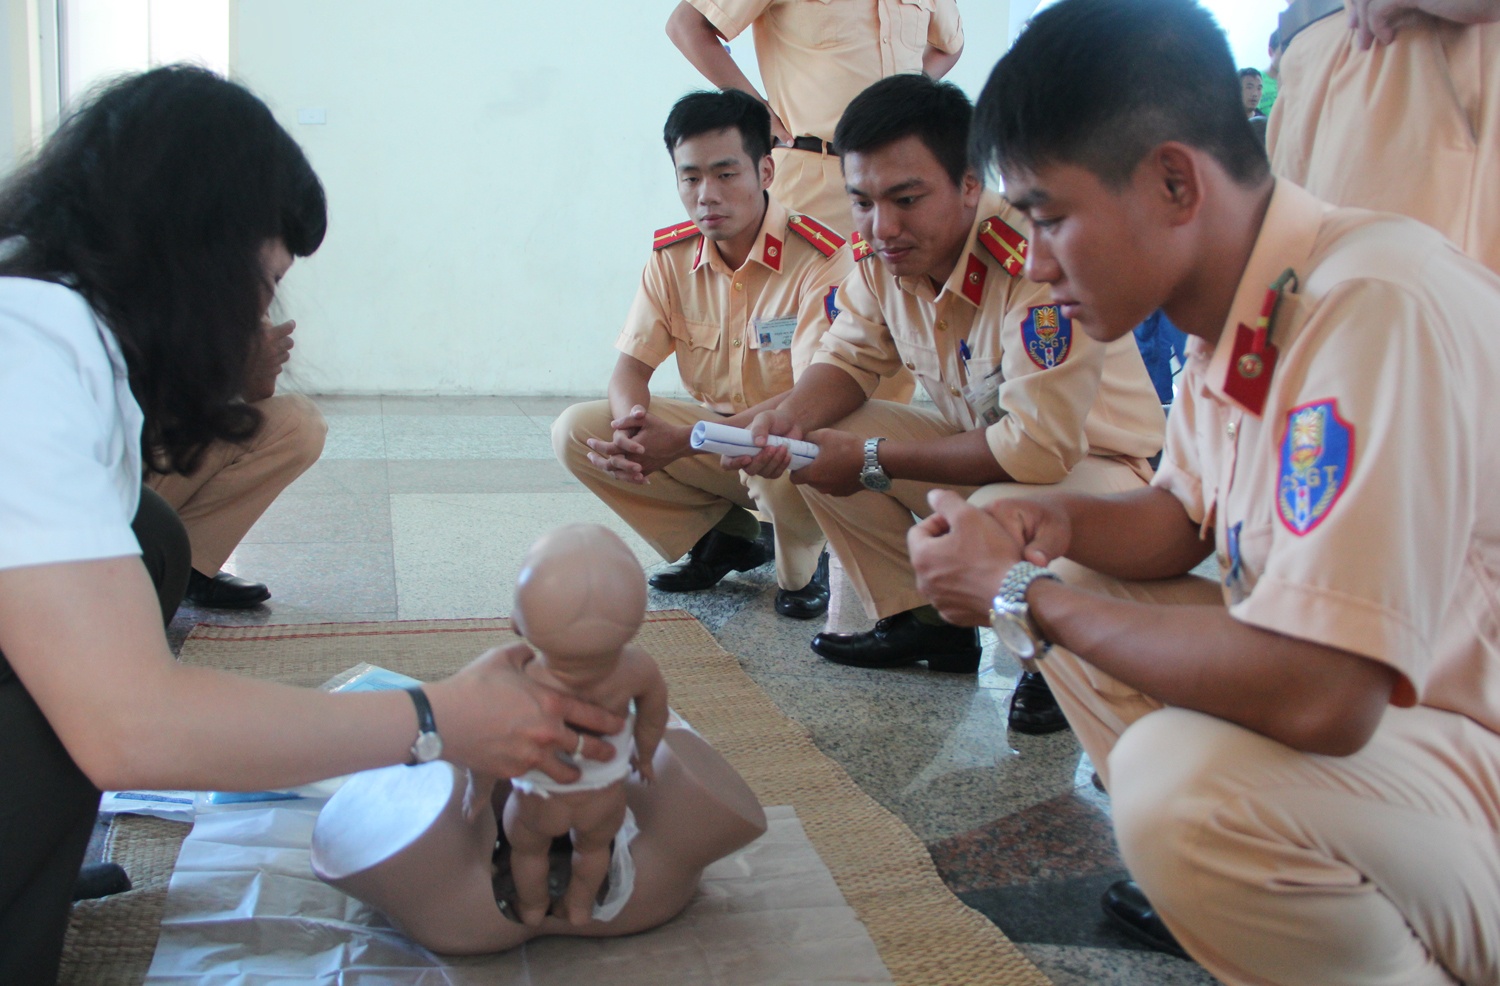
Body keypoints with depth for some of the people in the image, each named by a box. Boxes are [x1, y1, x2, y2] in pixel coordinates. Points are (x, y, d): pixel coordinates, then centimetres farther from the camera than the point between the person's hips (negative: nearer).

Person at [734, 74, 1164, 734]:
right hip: (979, 444, 7)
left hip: (1092, 462, -7)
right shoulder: (881, 256, -10)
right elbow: (849, 358, 3)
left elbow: (1041, 447, -35)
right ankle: (923, 623, 6)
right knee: (819, 440, -9)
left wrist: (874, 460, -28)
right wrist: (789, 420, -22)